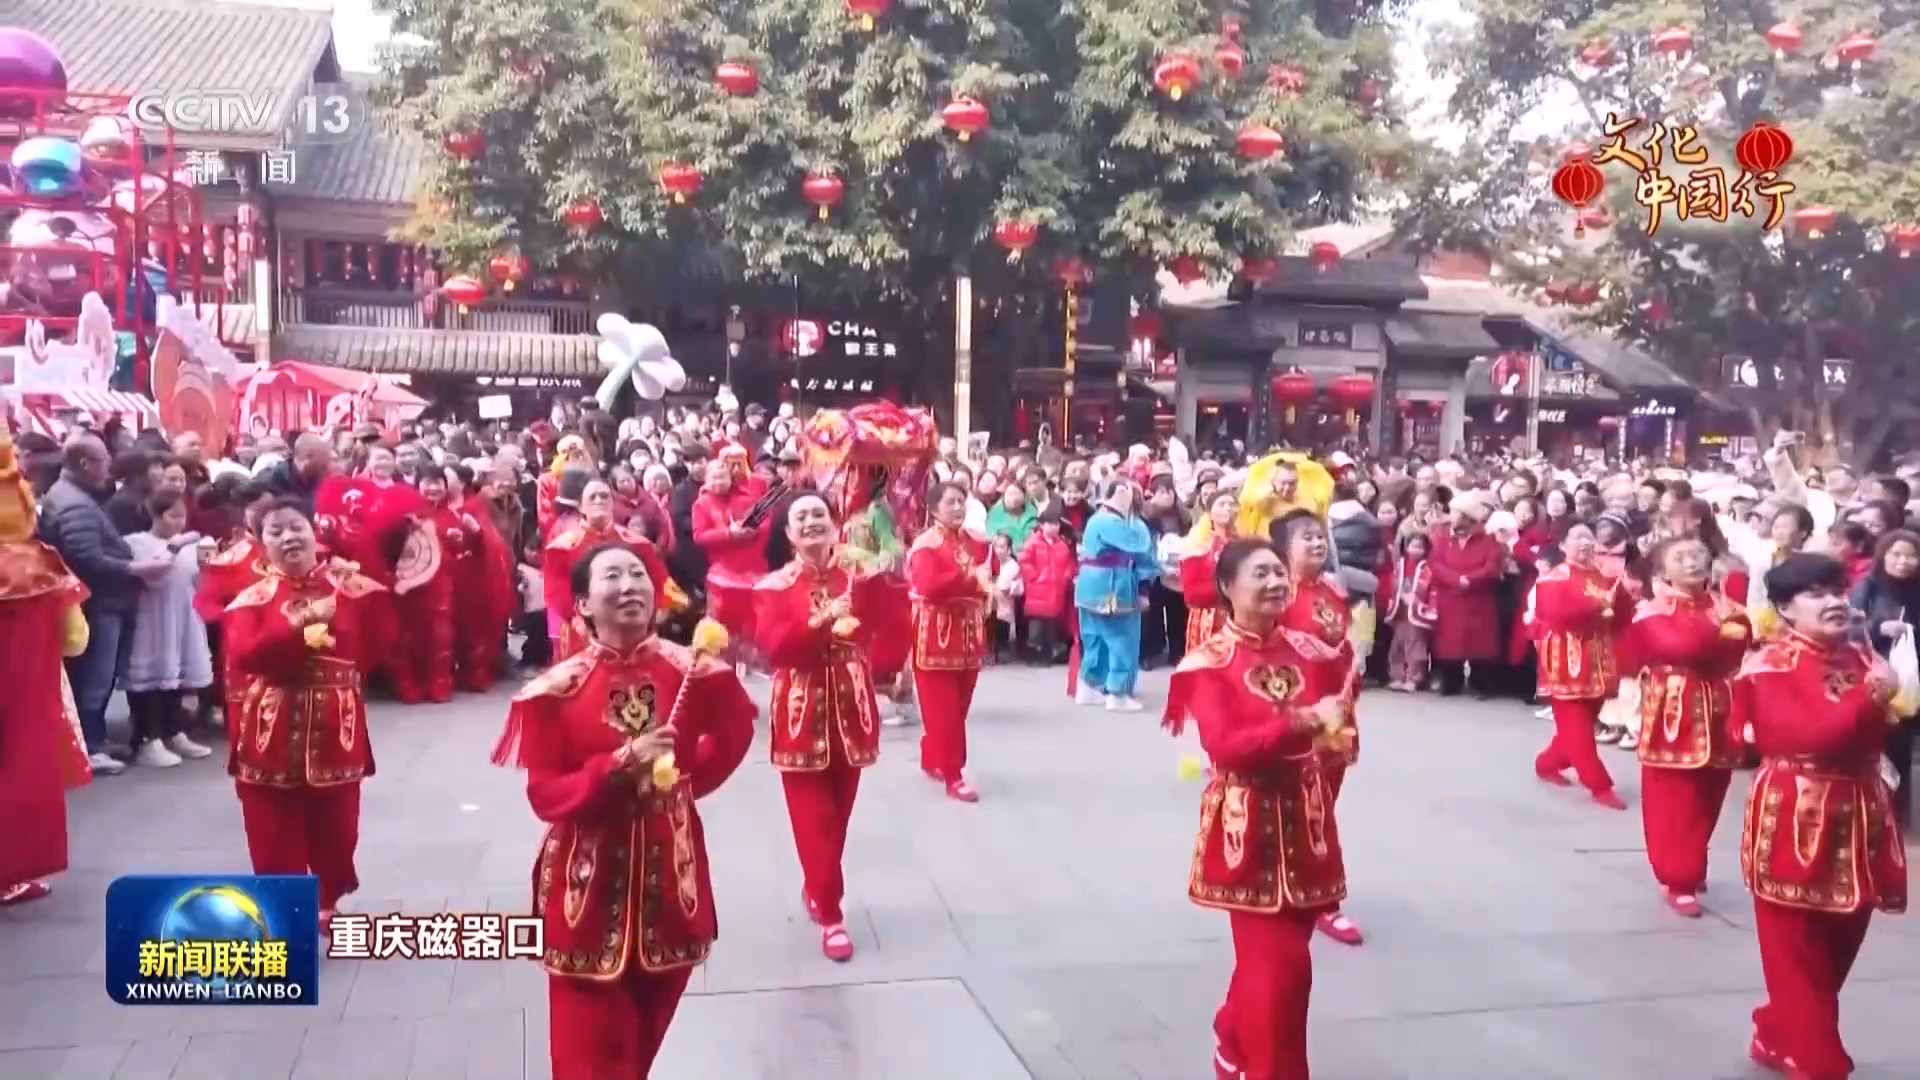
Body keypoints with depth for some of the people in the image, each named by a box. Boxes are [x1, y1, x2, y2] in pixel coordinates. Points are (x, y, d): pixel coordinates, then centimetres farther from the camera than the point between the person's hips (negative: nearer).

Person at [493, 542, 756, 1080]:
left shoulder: (690, 671, -5)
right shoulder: (558, 690, -10)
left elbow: (733, 737, 13)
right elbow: (544, 795, -10)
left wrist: (682, 777, 2)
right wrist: (619, 765, -22)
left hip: (669, 871, 2)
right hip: (588, 879, -2)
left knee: (646, 1036, 18)